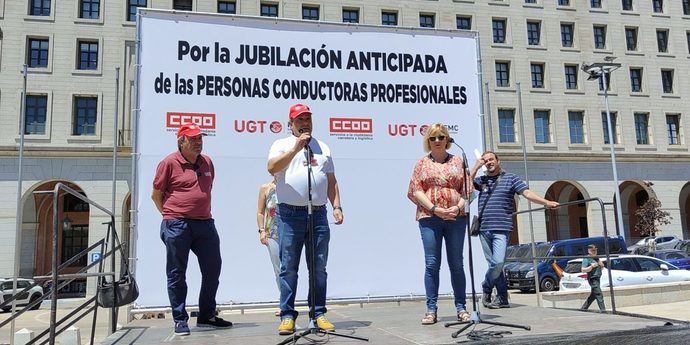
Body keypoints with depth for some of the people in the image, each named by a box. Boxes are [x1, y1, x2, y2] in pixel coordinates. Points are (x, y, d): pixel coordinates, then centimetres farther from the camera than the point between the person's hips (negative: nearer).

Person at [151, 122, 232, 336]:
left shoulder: (207, 162, 11)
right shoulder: (169, 163, -4)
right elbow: (156, 194, 2)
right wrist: (170, 215, 5)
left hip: (205, 224, 5)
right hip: (177, 227, -5)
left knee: (212, 271, 9)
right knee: (177, 275, 4)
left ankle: (207, 316, 24)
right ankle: (180, 320, 16)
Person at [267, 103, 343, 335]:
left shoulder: (323, 147, 20)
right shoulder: (282, 145, 8)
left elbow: (331, 181, 19)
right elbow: (272, 168, -13)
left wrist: (337, 206, 7)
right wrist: (296, 147, -18)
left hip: (318, 214, 3)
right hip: (290, 214, -3)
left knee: (319, 268, 5)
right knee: (288, 268, 0)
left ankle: (318, 314, 14)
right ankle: (287, 315, 8)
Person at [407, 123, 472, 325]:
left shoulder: (457, 161, 13)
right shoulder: (422, 163, 10)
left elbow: (467, 189, 8)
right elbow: (416, 191, 1)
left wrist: (458, 207, -10)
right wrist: (435, 209, -11)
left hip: (456, 217, 1)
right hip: (429, 218, -1)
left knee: (456, 263, 5)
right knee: (432, 264, -1)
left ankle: (461, 308, 13)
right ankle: (431, 310, 4)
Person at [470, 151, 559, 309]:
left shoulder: (510, 178, 8)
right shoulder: (481, 180, 17)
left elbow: (527, 193, 0)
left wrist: (546, 202, -13)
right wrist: (476, 166, 1)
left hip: (501, 229, -3)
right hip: (484, 229, 3)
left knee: (498, 262, -16)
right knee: (494, 264, 4)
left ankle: (486, 288, 8)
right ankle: (502, 297, 12)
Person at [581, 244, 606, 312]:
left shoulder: (596, 258, 17)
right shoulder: (586, 259, -9)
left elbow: (602, 266, 17)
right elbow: (583, 270, -15)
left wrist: (599, 261, -3)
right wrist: (592, 266, -24)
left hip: (597, 278, 9)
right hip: (593, 279, -9)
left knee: (593, 295, 14)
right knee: (599, 295, -13)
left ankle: (583, 308, 23)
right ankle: (603, 309, -14)